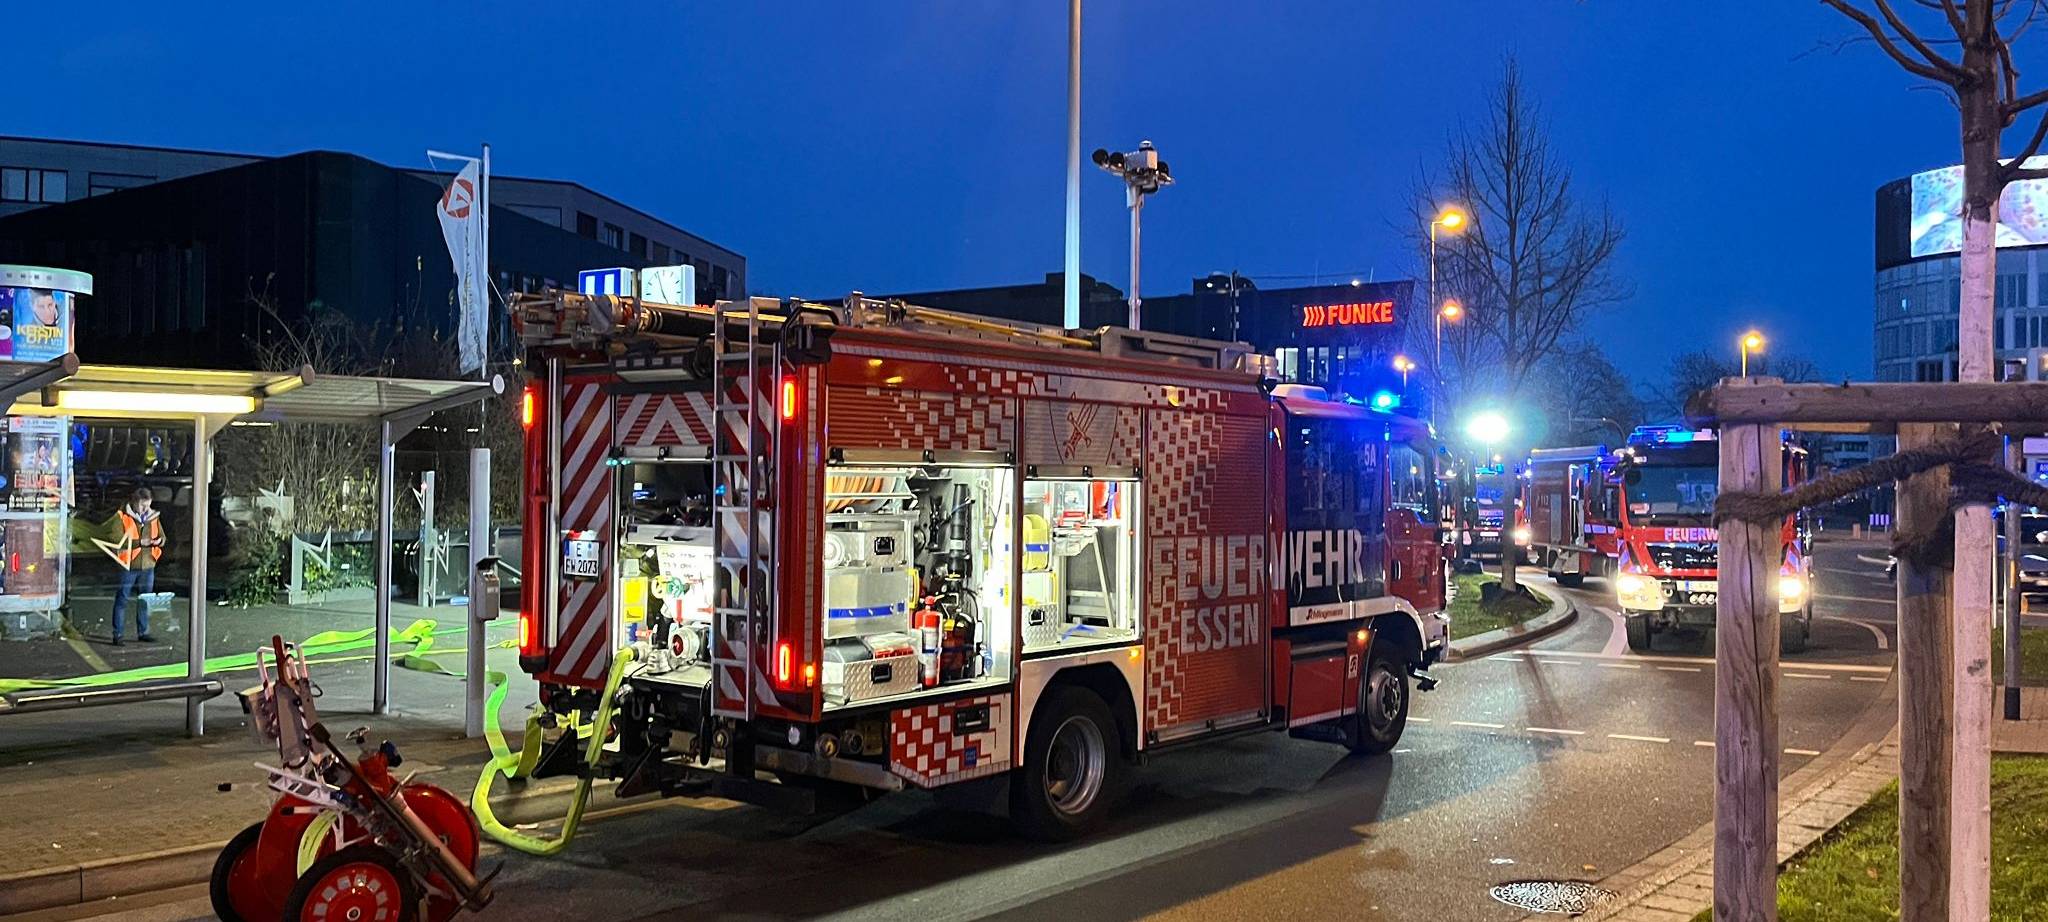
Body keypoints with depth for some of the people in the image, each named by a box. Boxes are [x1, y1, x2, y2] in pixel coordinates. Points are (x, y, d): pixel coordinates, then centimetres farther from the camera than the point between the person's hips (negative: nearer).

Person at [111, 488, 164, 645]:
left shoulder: (154, 517, 7)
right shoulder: (123, 517, -8)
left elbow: (162, 536, 14)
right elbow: (118, 541, -14)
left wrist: (159, 541, -9)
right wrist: (139, 542, -23)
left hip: (148, 565, 5)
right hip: (128, 565, -5)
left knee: (146, 601, 11)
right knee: (122, 600, 1)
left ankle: (143, 632, 21)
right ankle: (117, 634, 6)